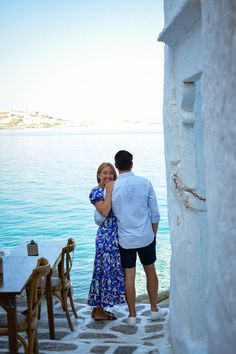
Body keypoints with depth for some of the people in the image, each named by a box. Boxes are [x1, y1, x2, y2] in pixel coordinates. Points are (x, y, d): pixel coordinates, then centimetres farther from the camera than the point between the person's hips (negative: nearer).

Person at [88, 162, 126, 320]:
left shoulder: (113, 190, 13)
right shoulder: (96, 191, -9)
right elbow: (104, 211, -24)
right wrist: (109, 191, -19)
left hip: (115, 235, 8)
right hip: (106, 235, -8)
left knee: (111, 270, 13)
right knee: (105, 270, -2)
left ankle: (99, 308, 23)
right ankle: (98, 311, 10)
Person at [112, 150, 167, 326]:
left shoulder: (111, 188, -9)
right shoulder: (145, 183, -6)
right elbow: (155, 213, -2)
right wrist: (154, 233, 10)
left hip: (125, 239, -1)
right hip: (146, 237, 1)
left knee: (129, 276, 7)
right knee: (150, 271, 17)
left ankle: (132, 315, 17)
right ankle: (154, 310, 28)